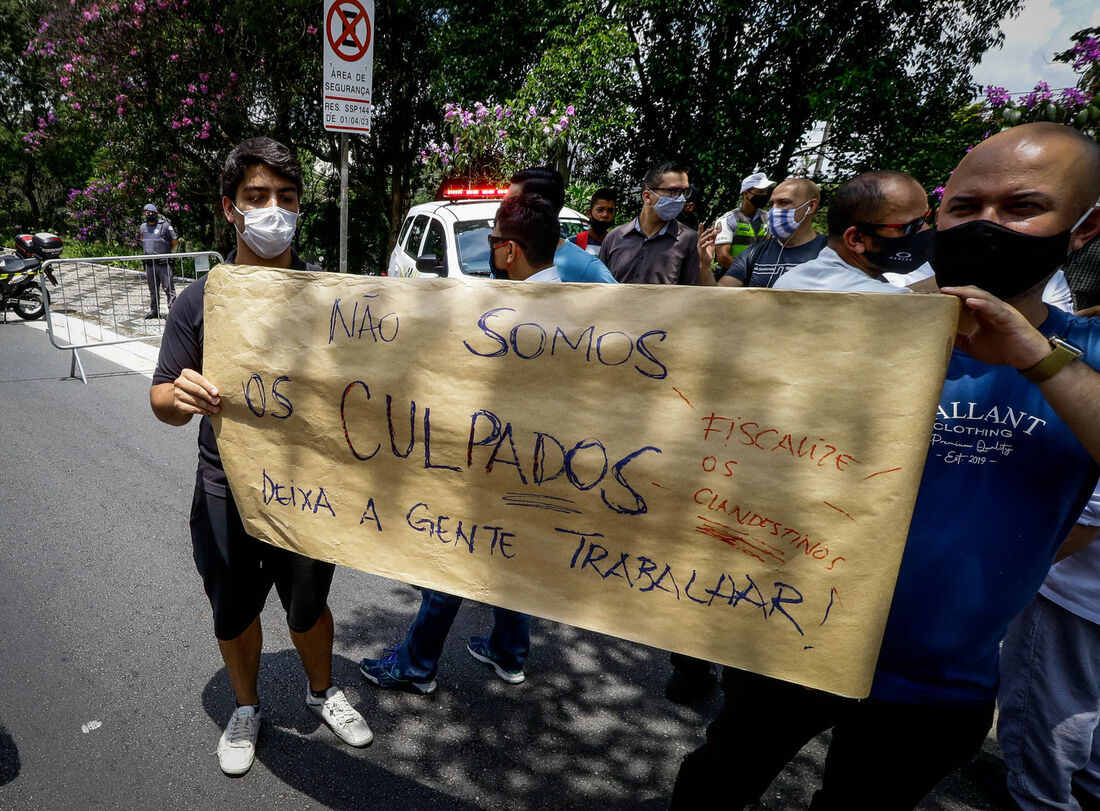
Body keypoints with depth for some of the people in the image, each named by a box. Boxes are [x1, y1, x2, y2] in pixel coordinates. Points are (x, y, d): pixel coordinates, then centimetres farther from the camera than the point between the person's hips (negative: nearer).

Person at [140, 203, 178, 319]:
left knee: (168, 288, -6)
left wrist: (167, 252, 3)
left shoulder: (164, 225, -8)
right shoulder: (143, 227, 10)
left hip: (163, 263, -6)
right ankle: (154, 310, 23)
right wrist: (146, 252, 18)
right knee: (153, 288, 14)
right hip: (149, 263, 6)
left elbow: (175, 241, -5)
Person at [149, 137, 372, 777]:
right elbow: (163, 401, -3)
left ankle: (323, 690, 48)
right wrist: (180, 398, -27)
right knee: (233, 615, 18)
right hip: (226, 489, 1)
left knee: (308, 608, 18)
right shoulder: (201, 300, -4)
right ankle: (246, 707, 48)